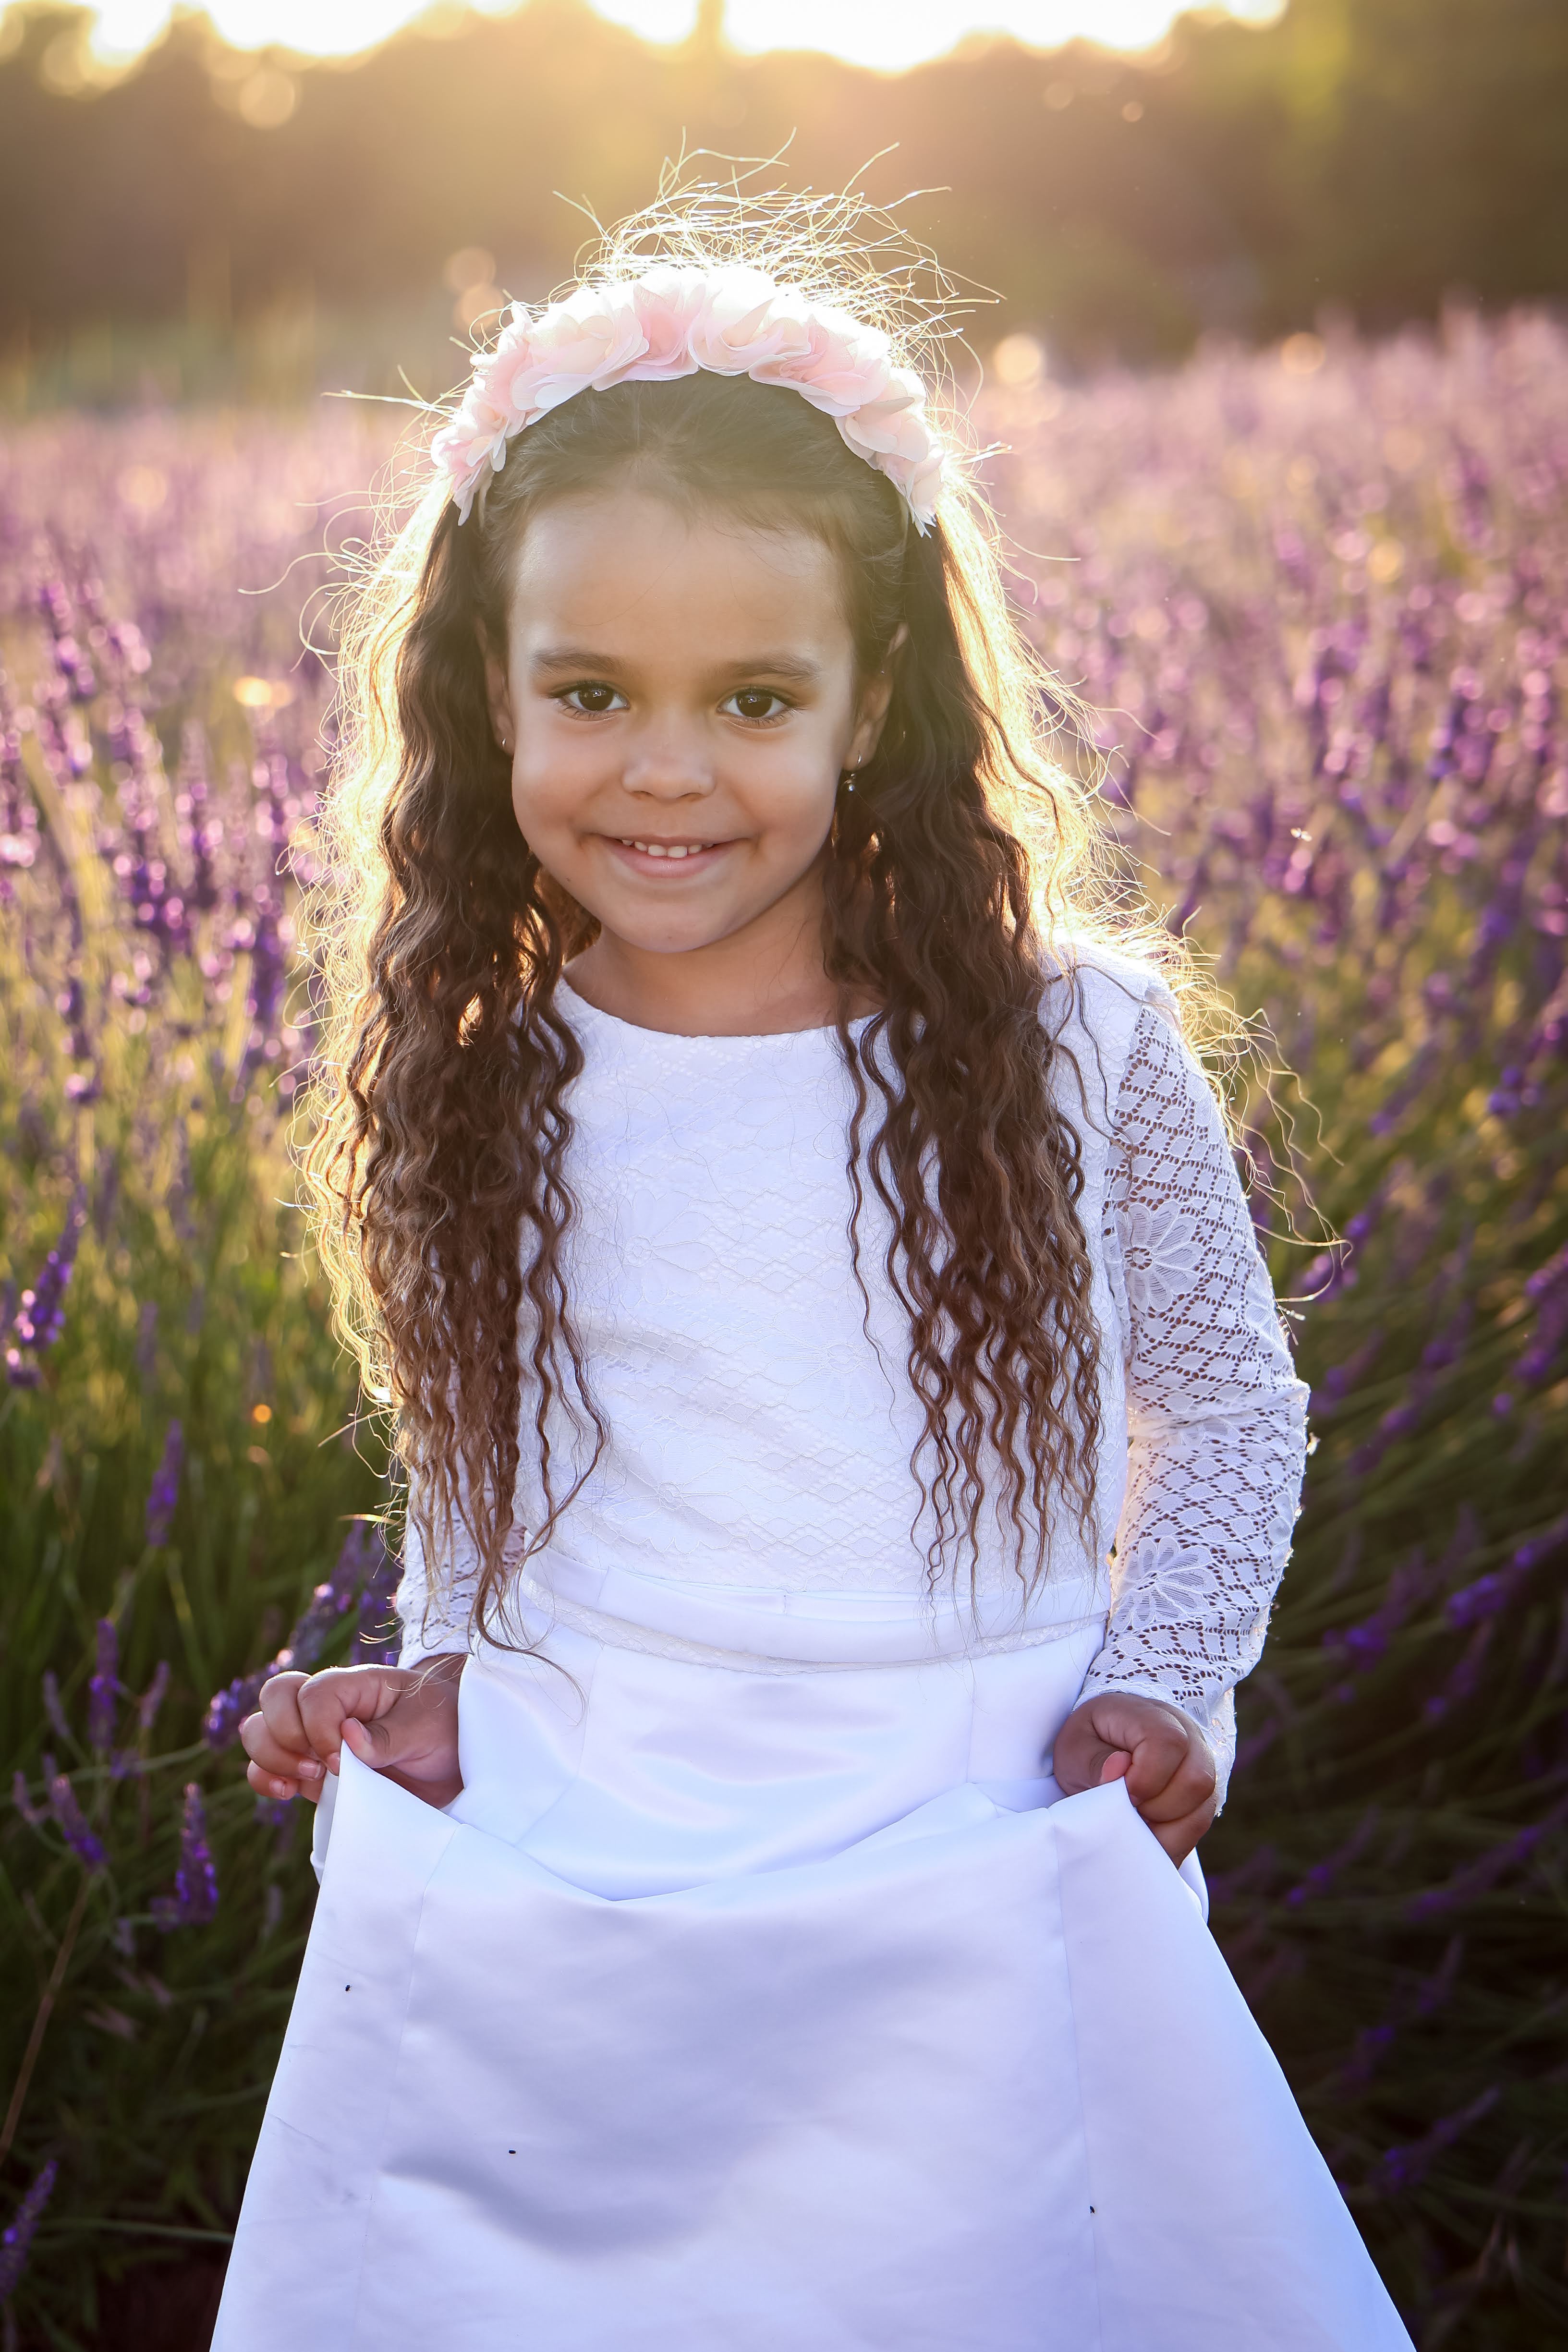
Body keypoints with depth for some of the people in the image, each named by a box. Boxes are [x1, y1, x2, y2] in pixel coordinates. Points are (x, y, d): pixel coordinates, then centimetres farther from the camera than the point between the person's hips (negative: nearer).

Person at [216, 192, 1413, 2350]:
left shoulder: (1075, 1045, -5)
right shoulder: (487, 1092, 0)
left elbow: (1227, 1398, 9)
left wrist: (1167, 1680, -3)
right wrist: (445, 1670, 0)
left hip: (972, 1923, -1)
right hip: (555, 1903, 2)